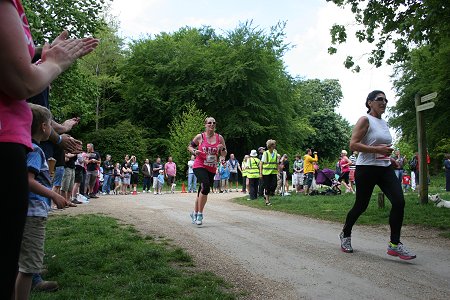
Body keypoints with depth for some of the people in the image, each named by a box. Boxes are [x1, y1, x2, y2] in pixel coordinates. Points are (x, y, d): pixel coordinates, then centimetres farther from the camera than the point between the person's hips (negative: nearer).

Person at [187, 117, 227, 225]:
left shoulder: (219, 138, 3)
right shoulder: (200, 137, -3)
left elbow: (224, 155, 8)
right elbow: (189, 146, 10)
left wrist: (222, 149, -13)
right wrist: (194, 151, -10)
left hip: (212, 169, 4)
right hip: (199, 166, -4)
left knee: (202, 191, 12)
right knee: (206, 186, -25)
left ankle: (195, 213, 32)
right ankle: (200, 214, -12)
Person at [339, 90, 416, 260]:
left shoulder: (384, 123, 16)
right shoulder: (365, 120, -7)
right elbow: (353, 144, -17)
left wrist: (388, 157, 15)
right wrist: (377, 149, -22)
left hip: (385, 169, 7)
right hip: (367, 169, -7)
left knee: (399, 201, -11)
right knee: (361, 206, 3)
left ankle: (394, 244, -2)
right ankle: (345, 235, 27)